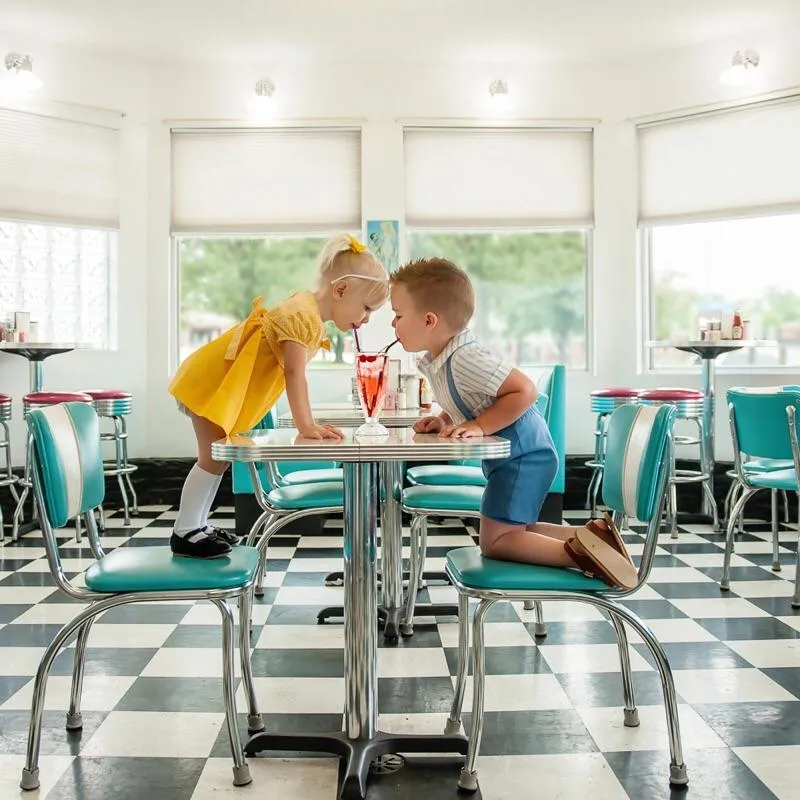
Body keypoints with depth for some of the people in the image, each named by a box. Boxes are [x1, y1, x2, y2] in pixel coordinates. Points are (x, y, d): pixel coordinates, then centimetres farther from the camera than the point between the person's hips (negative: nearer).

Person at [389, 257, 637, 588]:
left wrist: (479, 426, -27)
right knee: (509, 534, 20)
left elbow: (524, 390, -28)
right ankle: (590, 534, 14)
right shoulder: (434, 358, 4)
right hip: (512, 456, 11)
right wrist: (444, 420, 2)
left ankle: (578, 552, -14)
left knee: (495, 541, -9)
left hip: (523, 455, -11)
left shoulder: (465, 359, -26)